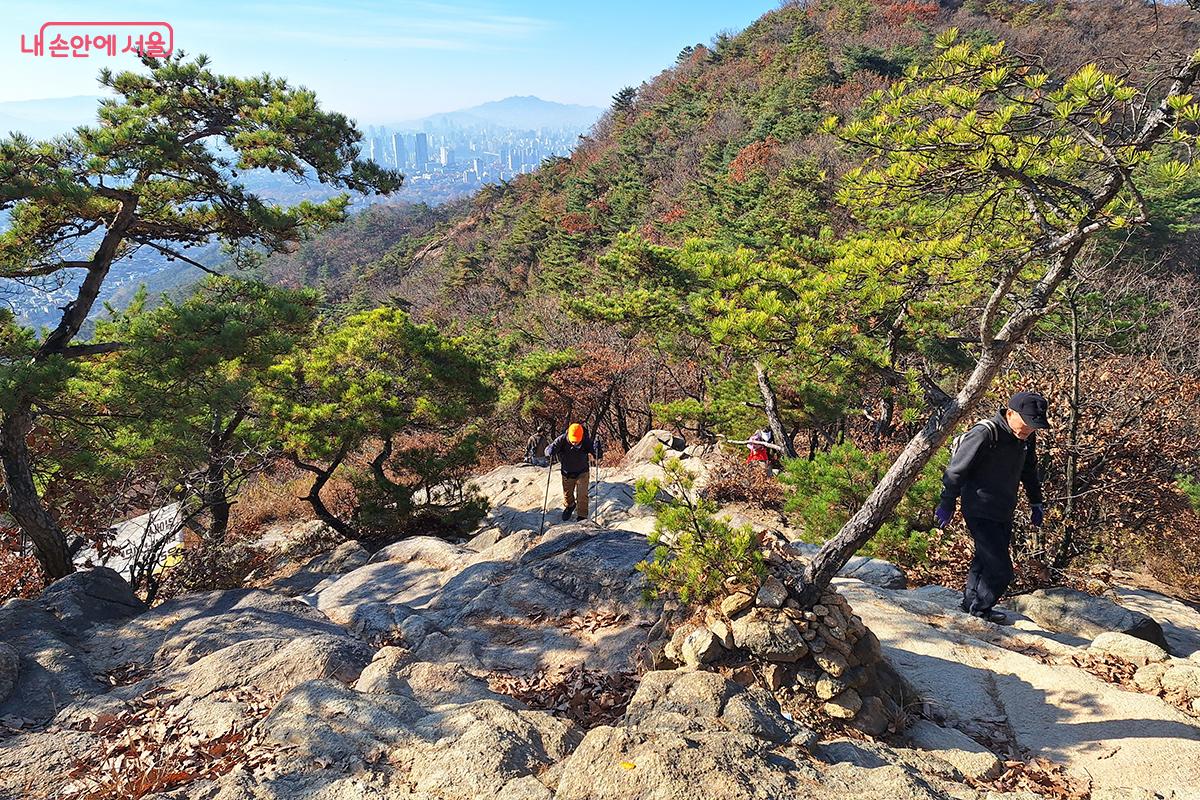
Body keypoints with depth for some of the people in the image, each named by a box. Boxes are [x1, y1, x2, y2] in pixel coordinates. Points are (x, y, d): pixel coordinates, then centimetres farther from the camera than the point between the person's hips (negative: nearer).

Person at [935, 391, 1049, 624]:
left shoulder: (1027, 437, 3)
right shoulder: (984, 434, -23)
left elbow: (1028, 470, 22)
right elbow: (956, 470, -16)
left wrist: (1037, 502, 23)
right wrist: (947, 504, -10)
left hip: (1004, 514, 8)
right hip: (980, 514, -8)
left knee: (985, 560, 18)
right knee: (1000, 570, -7)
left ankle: (971, 603, 33)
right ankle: (979, 610, 13)